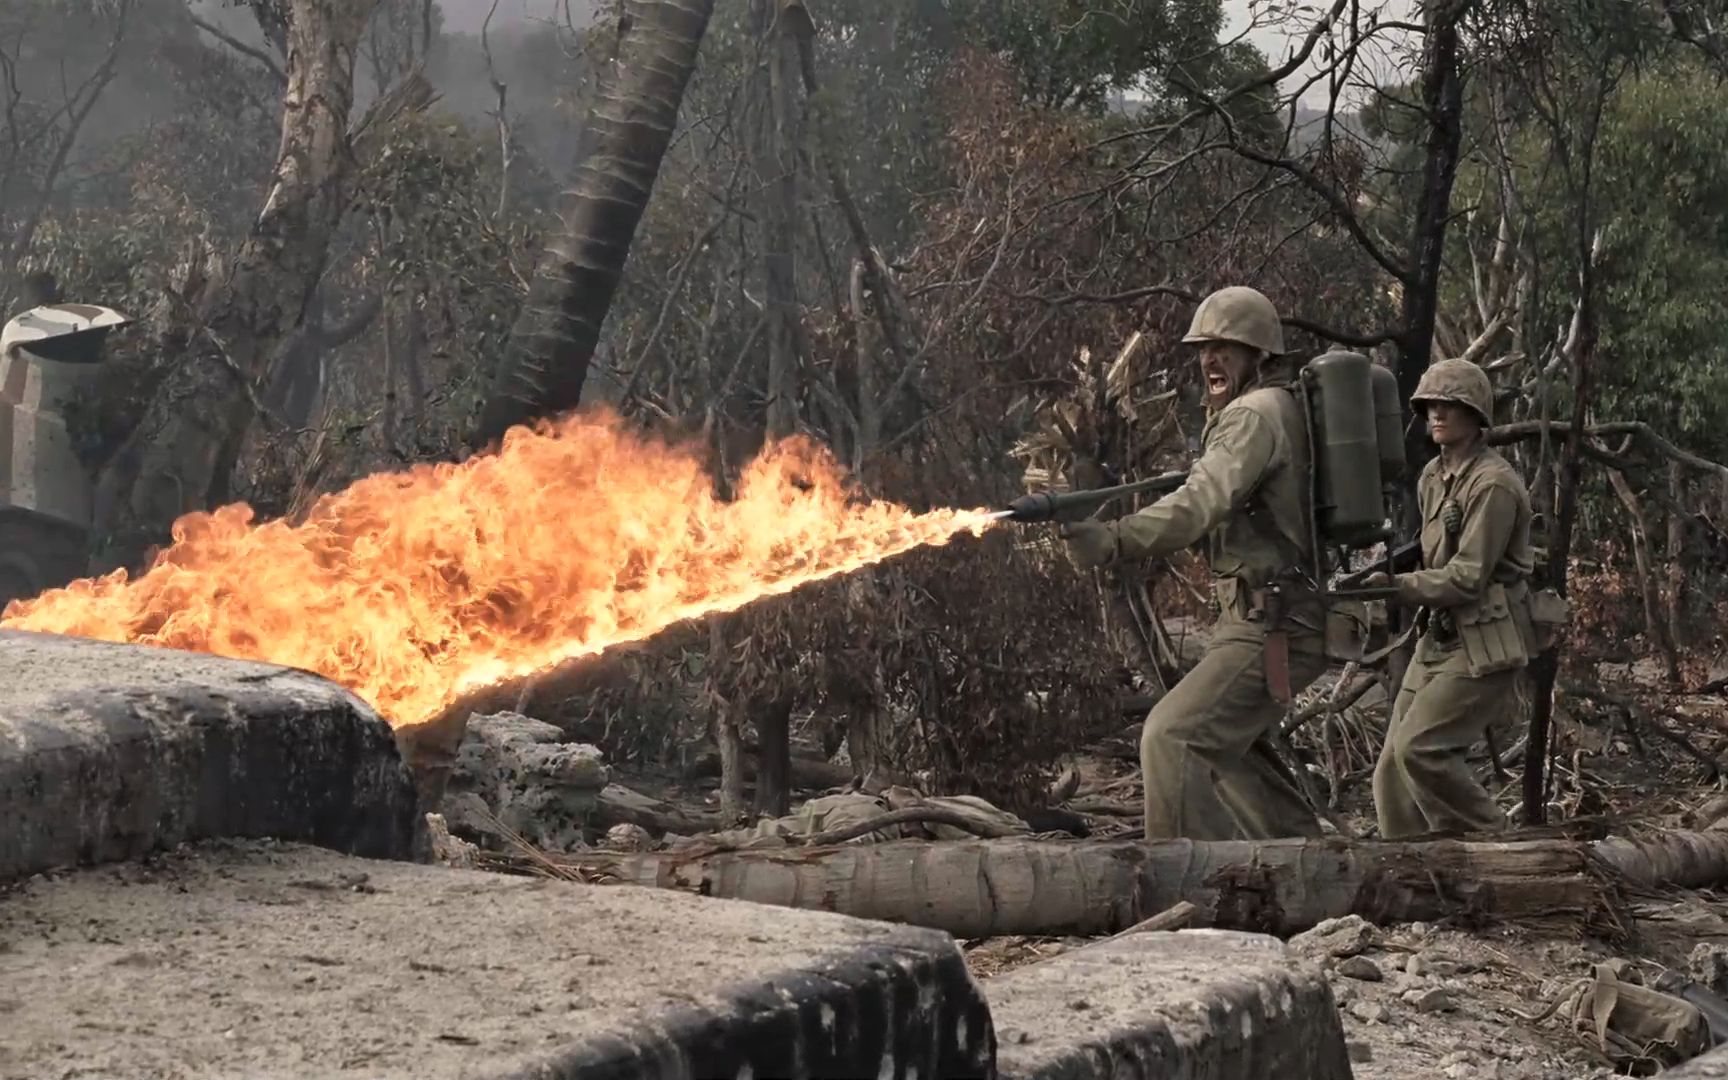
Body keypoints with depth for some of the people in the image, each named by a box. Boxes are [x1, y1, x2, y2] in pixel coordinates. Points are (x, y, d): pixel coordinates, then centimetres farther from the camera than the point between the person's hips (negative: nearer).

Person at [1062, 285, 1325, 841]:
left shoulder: (1255, 415, -15)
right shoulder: (1289, 407, 17)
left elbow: (1202, 504, -31)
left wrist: (1114, 539, -41)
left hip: (1271, 627, -11)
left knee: (1174, 738, -18)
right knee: (1227, 739, 26)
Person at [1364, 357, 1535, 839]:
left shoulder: (1493, 483, -14)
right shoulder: (1432, 478, 13)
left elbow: (1469, 577, -19)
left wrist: (1397, 586, -25)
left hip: (1483, 647, -9)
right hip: (1438, 639, 9)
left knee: (1419, 748, -20)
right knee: (1393, 770, 4)